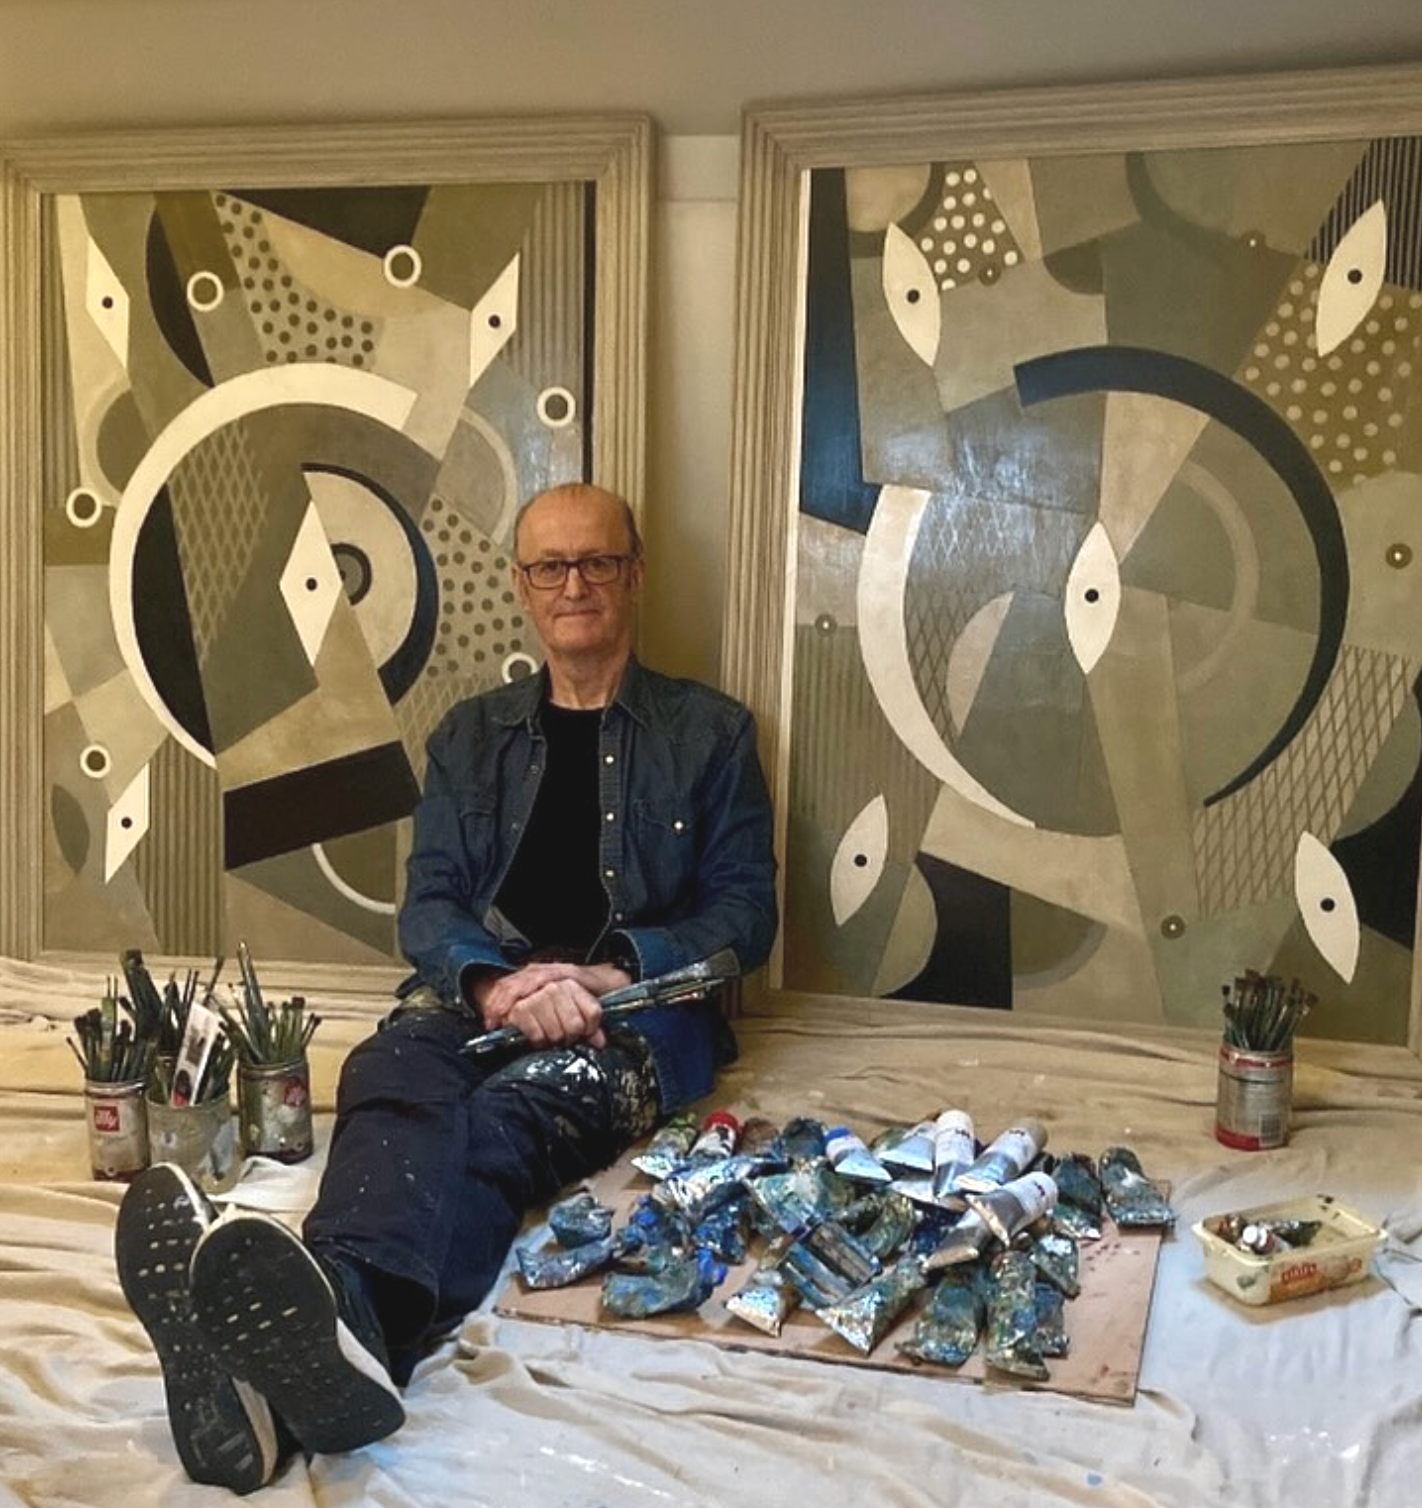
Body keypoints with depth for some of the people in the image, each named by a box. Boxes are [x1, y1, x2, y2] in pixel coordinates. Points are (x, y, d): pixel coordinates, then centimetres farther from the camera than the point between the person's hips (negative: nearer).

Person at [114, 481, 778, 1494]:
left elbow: (745, 914, 7)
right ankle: (340, 1331, -65)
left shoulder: (711, 731, 15)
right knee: (393, 1075, -34)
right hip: (483, 987, 3)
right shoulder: (472, 735, 23)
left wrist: (610, 971, -12)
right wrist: (495, 980, -13)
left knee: (507, 1116, -36)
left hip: (636, 1003, -2)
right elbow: (429, 903, 12)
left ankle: (344, 1315, -66)